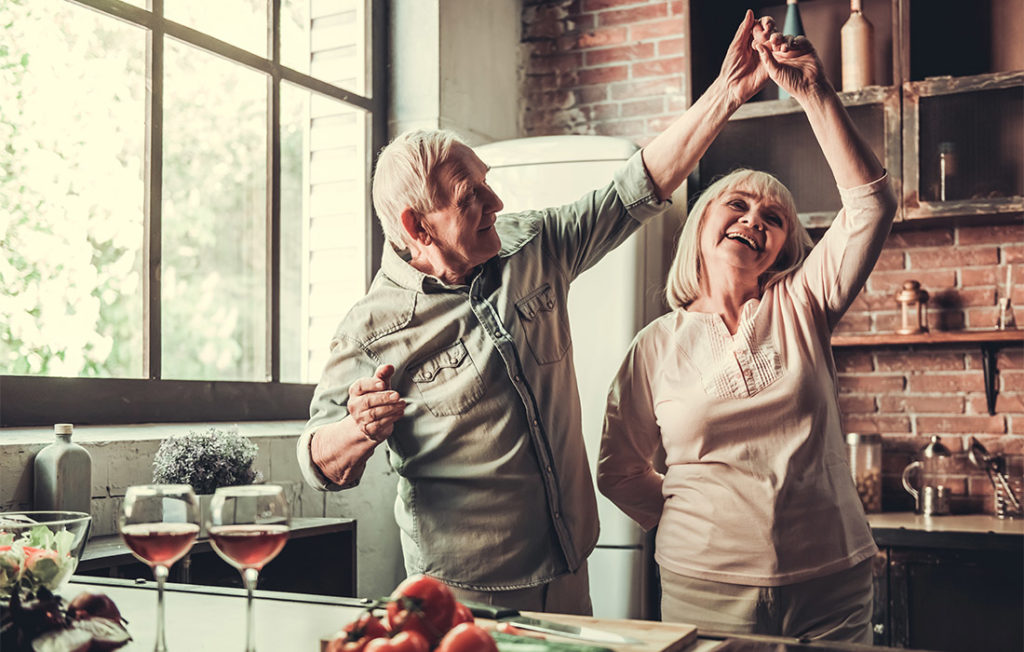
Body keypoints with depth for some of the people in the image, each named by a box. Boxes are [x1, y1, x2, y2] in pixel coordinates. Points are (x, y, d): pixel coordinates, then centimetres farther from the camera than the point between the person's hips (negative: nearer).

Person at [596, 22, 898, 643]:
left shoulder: (799, 306, 2)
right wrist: (690, 523, 2)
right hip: (706, 590, 0)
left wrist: (814, 92, -15)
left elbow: (871, 203, -11)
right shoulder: (657, 344, 2)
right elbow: (620, 470, 9)